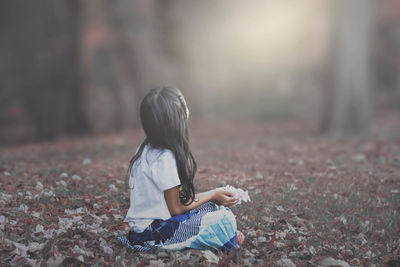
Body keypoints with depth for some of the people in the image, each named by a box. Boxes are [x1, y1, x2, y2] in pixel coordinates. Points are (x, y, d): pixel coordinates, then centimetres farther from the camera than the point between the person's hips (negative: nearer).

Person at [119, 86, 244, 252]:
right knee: (224, 220, -17)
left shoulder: (146, 148, 5)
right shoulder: (164, 158, -23)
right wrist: (212, 196, -5)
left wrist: (212, 195, 9)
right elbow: (176, 209, -17)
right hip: (151, 235, -10)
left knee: (217, 206, 15)